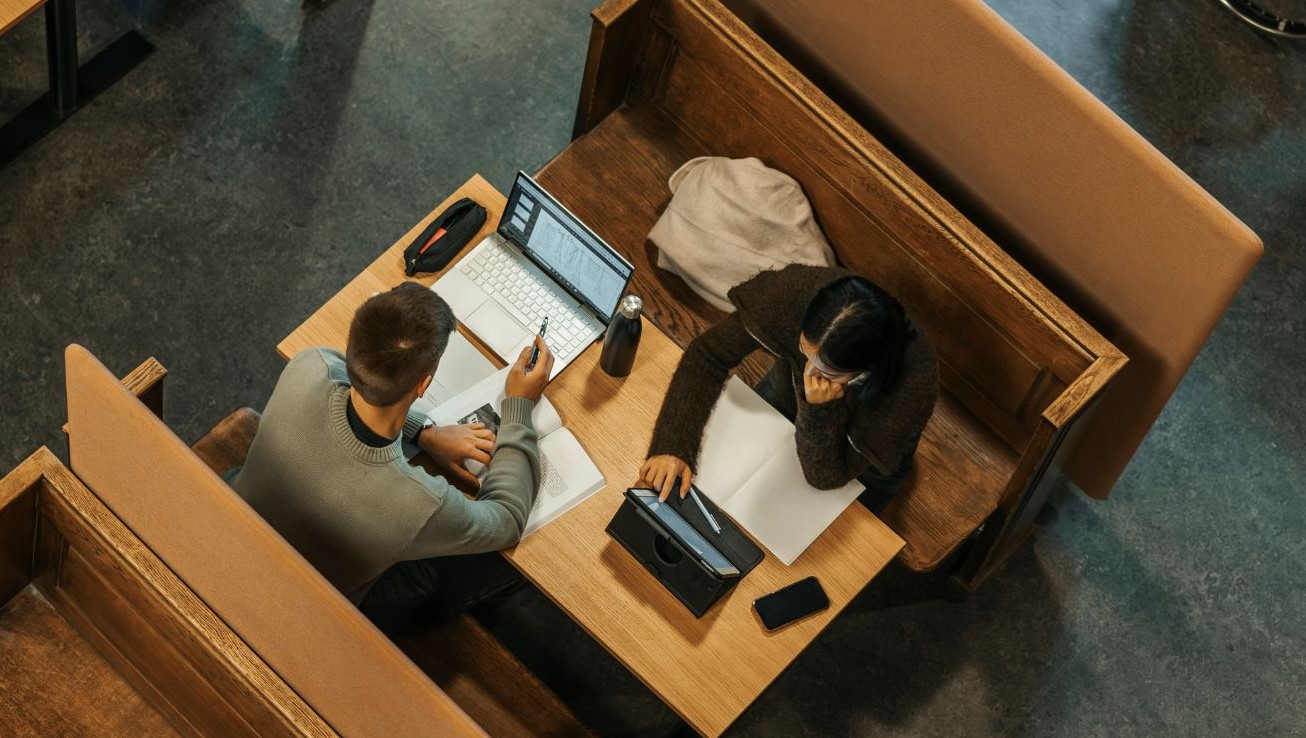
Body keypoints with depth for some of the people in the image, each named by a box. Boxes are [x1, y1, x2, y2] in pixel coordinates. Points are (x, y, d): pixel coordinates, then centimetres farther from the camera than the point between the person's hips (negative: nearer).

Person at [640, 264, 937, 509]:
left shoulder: (914, 381, -46)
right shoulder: (795, 291, -41)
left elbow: (827, 476, -32)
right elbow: (709, 353, -26)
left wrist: (820, 410, -51)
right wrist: (673, 445, -37)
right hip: (787, 397, 3)